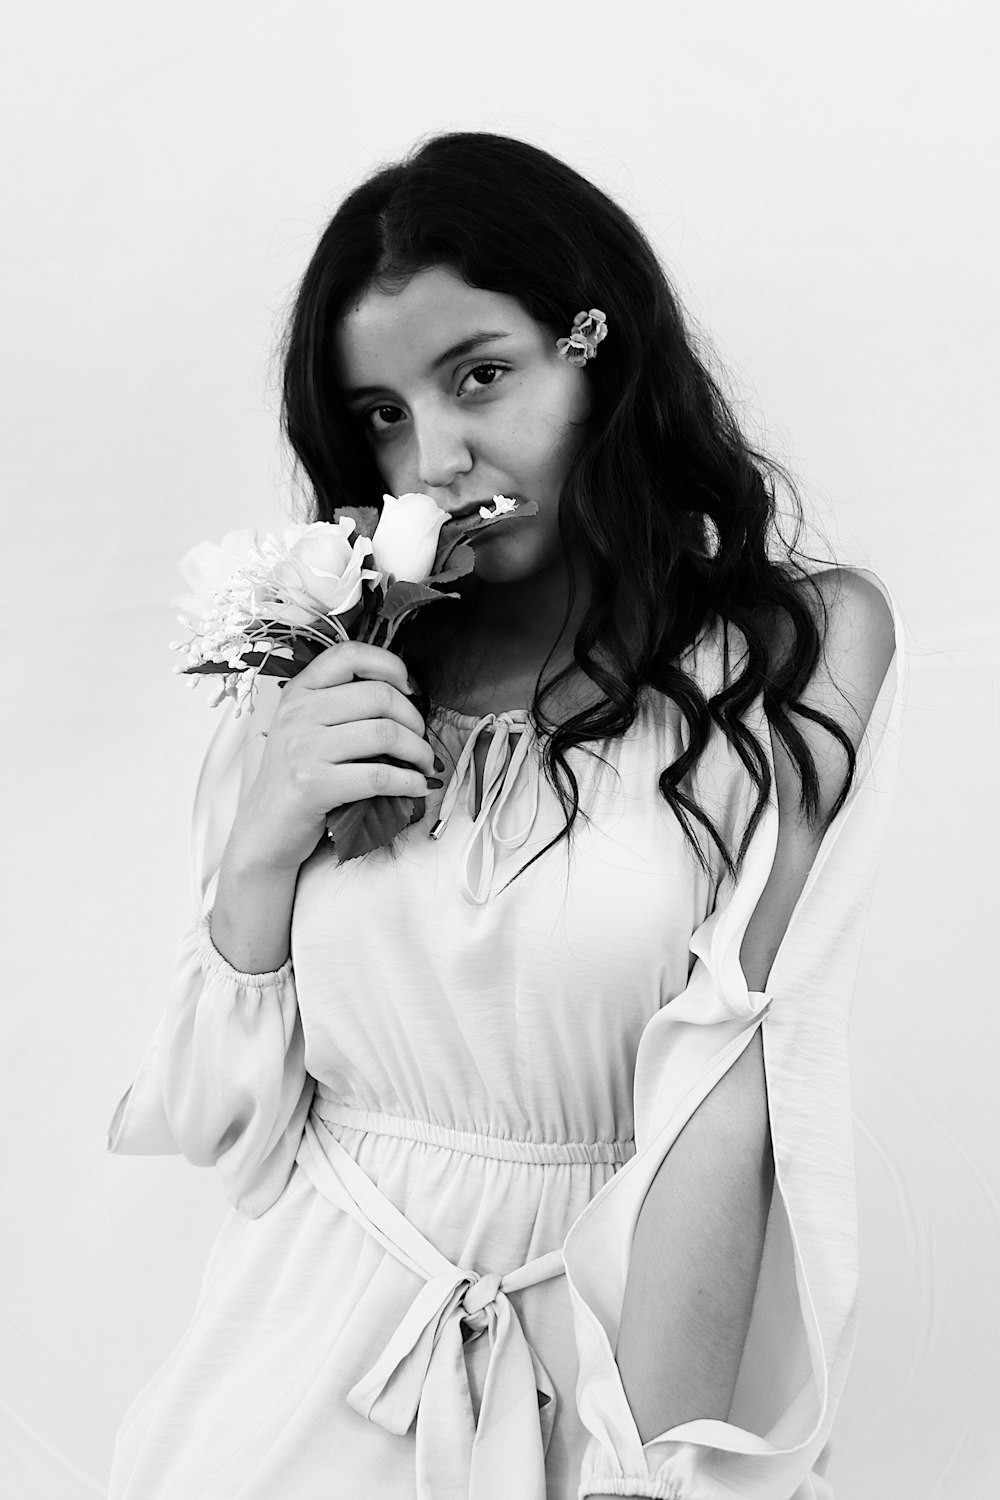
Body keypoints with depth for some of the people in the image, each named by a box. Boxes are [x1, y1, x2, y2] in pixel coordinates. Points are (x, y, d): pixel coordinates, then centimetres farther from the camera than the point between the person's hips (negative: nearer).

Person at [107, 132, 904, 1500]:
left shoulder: (795, 642, -8)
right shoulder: (331, 688, 1)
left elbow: (723, 1111, -16)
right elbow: (225, 1124, 1)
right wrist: (262, 857, -13)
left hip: (601, 1370, -2)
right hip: (313, 1369, 3)